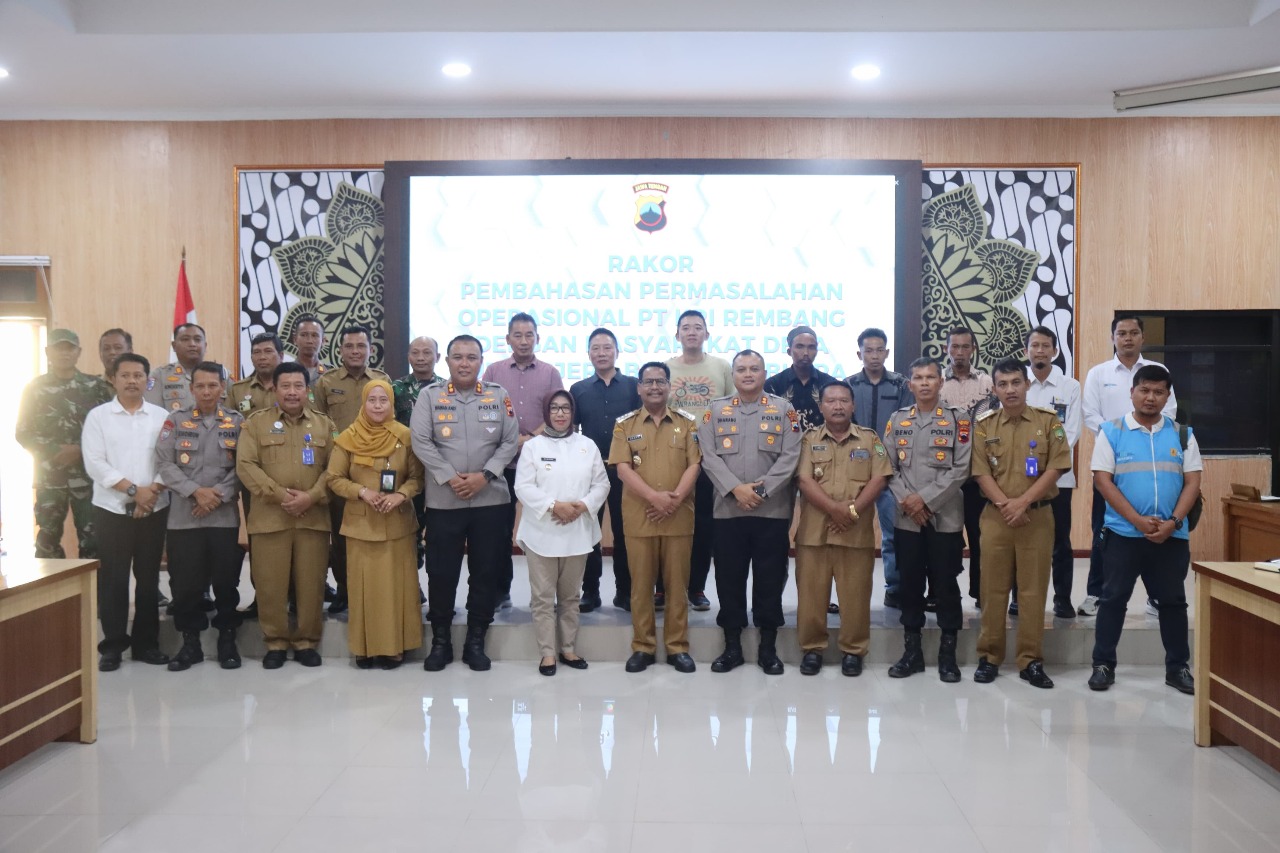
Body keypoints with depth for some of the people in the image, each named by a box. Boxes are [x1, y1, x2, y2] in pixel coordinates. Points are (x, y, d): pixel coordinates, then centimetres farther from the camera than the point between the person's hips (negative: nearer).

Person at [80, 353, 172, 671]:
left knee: (148, 577, 7)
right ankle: (113, 645, 12)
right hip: (112, 509, -1)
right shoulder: (98, 416, 1)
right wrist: (133, 490, -14)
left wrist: (152, 491, -14)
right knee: (113, 579, 2)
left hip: (154, 510, 1)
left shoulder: (161, 416, 6)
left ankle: (146, 642, 16)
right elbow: (94, 464, -8)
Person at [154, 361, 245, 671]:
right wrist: (196, 491, -12)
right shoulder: (175, 420, 6)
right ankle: (190, 642, 16)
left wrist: (218, 494, -13)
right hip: (184, 516, 0)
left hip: (224, 516, 0)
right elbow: (164, 464, -2)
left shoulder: (237, 422, 6)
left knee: (226, 580, 4)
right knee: (185, 582, 3)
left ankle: (227, 640, 17)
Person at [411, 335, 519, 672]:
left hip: (490, 499, 1)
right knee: (441, 571, 4)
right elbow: (421, 442, -5)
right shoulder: (430, 397, 2)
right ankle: (440, 641, 19)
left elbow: (510, 441, 1)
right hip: (443, 500, -1)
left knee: (485, 571, 7)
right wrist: (450, 477, -13)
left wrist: (485, 475, -11)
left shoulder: (499, 396, 4)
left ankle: (476, 641, 20)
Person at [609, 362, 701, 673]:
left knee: (677, 582, 6)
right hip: (639, 516, 0)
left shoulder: (687, 422, 6)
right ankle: (642, 647, 15)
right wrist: (654, 497, -17)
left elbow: (693, 465, -1)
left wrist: (675, 499, -15)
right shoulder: (625, 424, 4)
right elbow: (623, 468, -4)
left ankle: (678, 647, 16)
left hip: (679, 516, 0)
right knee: (641, 583, 6)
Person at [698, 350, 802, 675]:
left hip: (773, 511, -1)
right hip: (728, 510, 1)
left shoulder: (783, 410, 5)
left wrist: (762, 490, -13)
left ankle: (768, 648, 17)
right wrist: (735, 488, -14)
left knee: (770, 579, 5)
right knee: (729, 578, 6)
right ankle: (732, 646, 18)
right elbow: (709, 456, -1)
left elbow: (790, 457, -4)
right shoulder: (716, 409, 8)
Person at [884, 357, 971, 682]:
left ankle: (948, 654, 14)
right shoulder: (897, 420, 9)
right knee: (909, 583, 7)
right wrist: (906, 500, -10)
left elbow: (961, 469, -7)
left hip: (945, 516, -2)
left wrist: (926, 498, -13)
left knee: (945, 584, 2)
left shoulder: (958, 419, 0)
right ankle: (912, 651, 18)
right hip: (906, 517, 2)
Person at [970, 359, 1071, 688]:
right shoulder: (983, 425, 4)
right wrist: (1006, 505, -13)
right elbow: (981, 473, -2)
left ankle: (1031, 661, 10)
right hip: (995, 516, 1)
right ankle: (988, 656, 13)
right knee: (993, 588, 4)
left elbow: (1055, 468, -5)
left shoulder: (1048, 421, 3)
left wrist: (1023, 502, -13)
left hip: (1038, 516, 0)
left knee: (1033, 589, 3)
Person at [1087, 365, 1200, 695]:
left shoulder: (1182, 434, 7)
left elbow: (1192, 482, 3)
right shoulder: (1111, 431, -1)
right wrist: (1138, 520, -14)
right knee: (1114, 597, 2)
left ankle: (1178, 667, 22)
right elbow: (1102, 480, -7)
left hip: (1172, 536, 2)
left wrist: (1173, 522, -11)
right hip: (1123, 532, -2)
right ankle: (1103, 664, 11)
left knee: (1173, 600, 10)